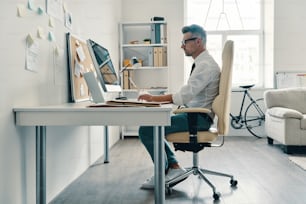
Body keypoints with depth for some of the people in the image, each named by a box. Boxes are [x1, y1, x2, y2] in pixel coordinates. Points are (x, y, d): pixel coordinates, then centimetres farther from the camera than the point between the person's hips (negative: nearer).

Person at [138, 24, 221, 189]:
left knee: (147, 130, -15)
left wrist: (154, 98, -21)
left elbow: (185, 95, -25)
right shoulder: (201, 63, 17)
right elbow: (187, 95, 17)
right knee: (151, 125, 16)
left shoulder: (206, 65, -16)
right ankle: (173, 166, 10)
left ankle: (163, 174, 3)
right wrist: (158, 99, 7)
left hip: (199, 117, -11)